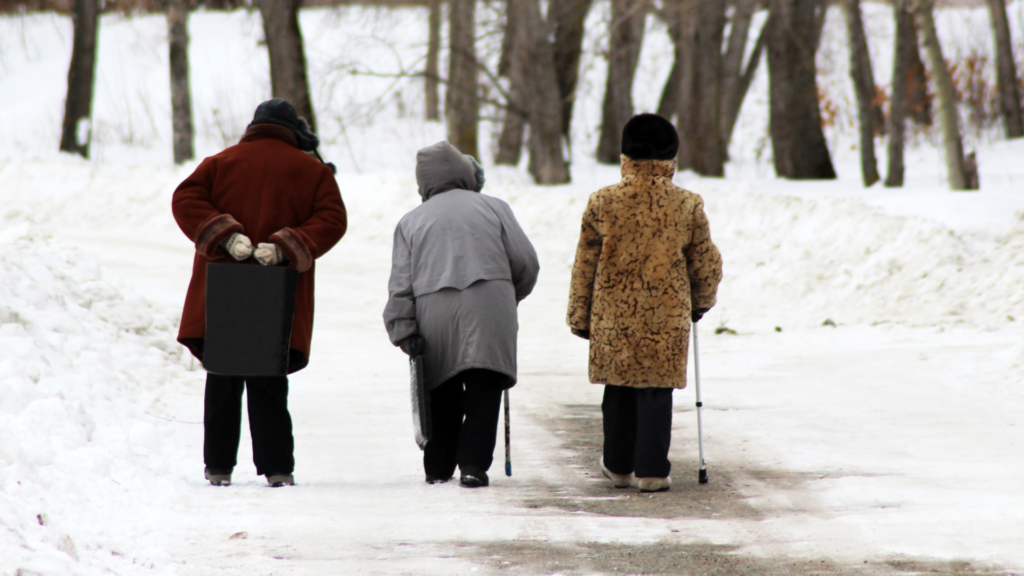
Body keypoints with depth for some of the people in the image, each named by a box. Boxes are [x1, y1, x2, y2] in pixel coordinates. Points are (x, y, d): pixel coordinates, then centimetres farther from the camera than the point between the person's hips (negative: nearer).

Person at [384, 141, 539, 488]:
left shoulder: (411, 221, 16)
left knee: (443, 391, 12)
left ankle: (438, 466, 12)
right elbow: (526, 263, 10)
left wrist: (402, 330, 3)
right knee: (484, 388, -1)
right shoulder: (492, 208, 13)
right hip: (488, 303, -2)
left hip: (433, 310, 2)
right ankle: (473, 463, -12)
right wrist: (510, 297, 27)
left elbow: (401, 283, 7)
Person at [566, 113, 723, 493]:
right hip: (666, 318, -1)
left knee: (618, 390, 15)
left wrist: (579, 315, 12)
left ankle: (618, 466, 24)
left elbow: (585, 264, 2)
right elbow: (706, 263, 6)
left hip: (613, 316, 1)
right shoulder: (687, 206, -3)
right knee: (656, 392, 3)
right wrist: (701, 303, 24)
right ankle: (651, 470, 1)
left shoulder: (603, 203, -3)